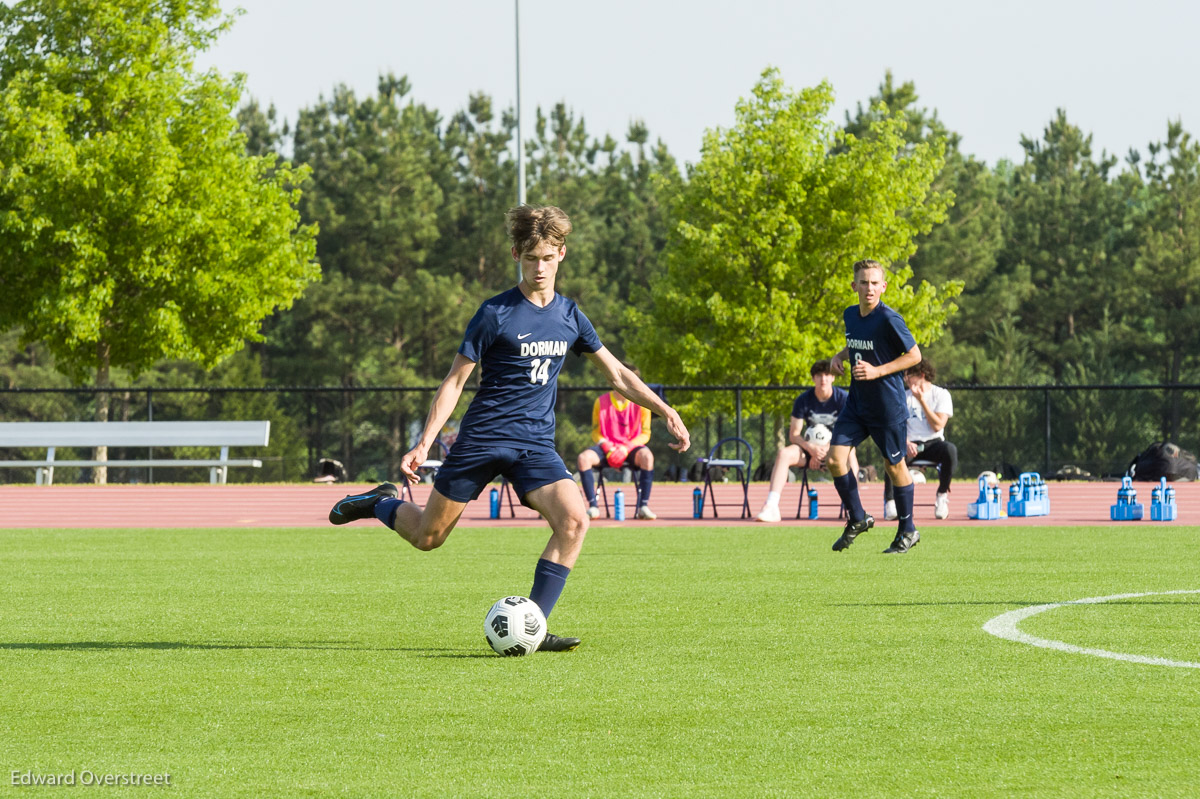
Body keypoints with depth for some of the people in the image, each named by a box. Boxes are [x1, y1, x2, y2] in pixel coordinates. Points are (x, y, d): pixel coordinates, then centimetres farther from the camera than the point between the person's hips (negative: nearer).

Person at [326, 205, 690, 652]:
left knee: (574, 520, -22)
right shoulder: (496, 314, -7)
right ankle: (381, 503, 37)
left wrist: (666, 412, 8)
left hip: (536, 445, 3)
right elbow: (455, 381, -4)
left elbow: (617, 375, 17)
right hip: (481, 439, -3)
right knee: (427, 537, 3)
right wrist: (424, 444, -11)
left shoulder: (570, 317, 7)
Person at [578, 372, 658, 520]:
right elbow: (595, 432, 5)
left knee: (647, 456, -37)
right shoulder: (601, 402, 2)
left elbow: (645, 434, 0)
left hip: (631, 448, -1)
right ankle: (593, 506, -25)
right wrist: (607, 447, -15)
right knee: (583, 458, -29)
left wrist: (626, 448, -17)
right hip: (607, 447, 1)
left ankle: (644, 506, -32)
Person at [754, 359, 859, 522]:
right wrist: (811, 448, -24)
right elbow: (794, 434, -3)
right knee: (783, 454, -28)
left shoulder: (842, 398, -8)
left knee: (849, 453, -39)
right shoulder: (803, 400, -3)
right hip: (810, 447, 2)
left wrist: (825, 449, -23)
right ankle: (771, 507, -38)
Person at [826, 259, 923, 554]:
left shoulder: (889, 319, -18)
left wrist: (877, 371, -20)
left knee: (894, 466, 6)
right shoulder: (850, 315, 4)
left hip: (888, 406, -6)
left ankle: (907, 531, 23)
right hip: (857, 404, 6)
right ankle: (858, 519, 13)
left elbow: (914, 355, -12)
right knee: (835, 458, -6)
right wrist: (840, 355, 3)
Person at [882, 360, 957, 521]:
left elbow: (937, 426, -7)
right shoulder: (904, 396, 13)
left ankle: (942, 495, -17)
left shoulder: (941, 394, 6)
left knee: (950, 450, -36)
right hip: (910, 443, 1)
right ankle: (889, 500, -30)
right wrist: (906, 443, -18)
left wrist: (921, 400, -10)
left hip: (932, 443, -1)